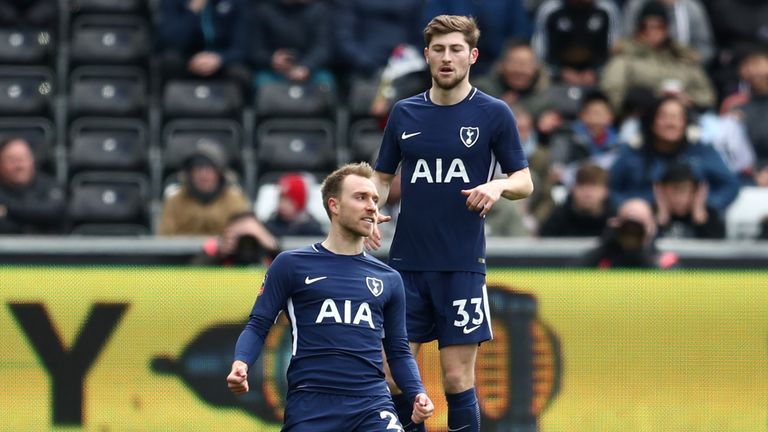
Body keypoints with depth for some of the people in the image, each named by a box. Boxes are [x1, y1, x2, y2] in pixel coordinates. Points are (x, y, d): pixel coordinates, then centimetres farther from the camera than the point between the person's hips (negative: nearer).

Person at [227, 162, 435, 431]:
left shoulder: (389, 279, 16)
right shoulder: (292, 265, 7)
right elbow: (258, 326, 5)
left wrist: (417, 394, 1)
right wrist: (240, 365, -14)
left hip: (372, 404, 2)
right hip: (310, 403, -2)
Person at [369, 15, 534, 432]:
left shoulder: (493, 113, -1)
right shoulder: (404, 113, 8)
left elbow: (525, 181, 1)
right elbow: (382, 177, 16)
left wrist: (499, 185, -22)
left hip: (461, 265, -3)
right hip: (406, 262, 3)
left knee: (457, 380, -4)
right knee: (393, 377, 0)